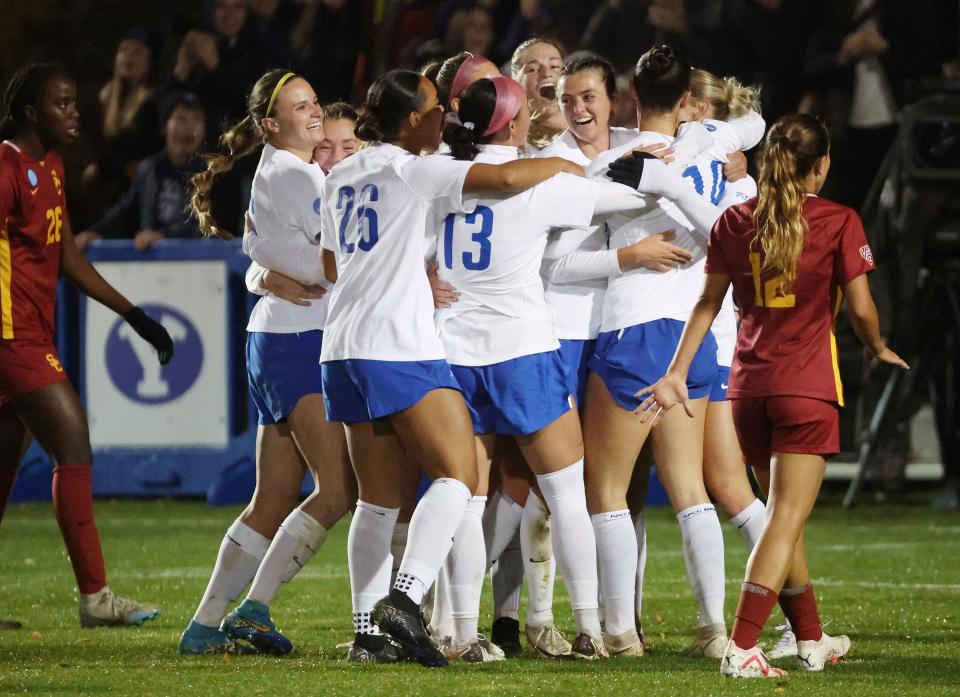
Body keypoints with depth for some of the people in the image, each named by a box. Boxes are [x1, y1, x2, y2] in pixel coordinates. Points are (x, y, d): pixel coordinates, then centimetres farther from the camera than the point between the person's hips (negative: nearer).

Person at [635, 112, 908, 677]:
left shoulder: (736, 222, 6)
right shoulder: (838, 222, -6)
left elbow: (708, 303, 8)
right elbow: (861, 309, -6)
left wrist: (677, 373, 11)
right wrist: (879, 349, 14)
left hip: (748, 386, 5)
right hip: (808, 386, -5)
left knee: (786, 516, 19)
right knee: (787, 519, -7)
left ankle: (812, 640, 29)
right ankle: (742, 648, -20)